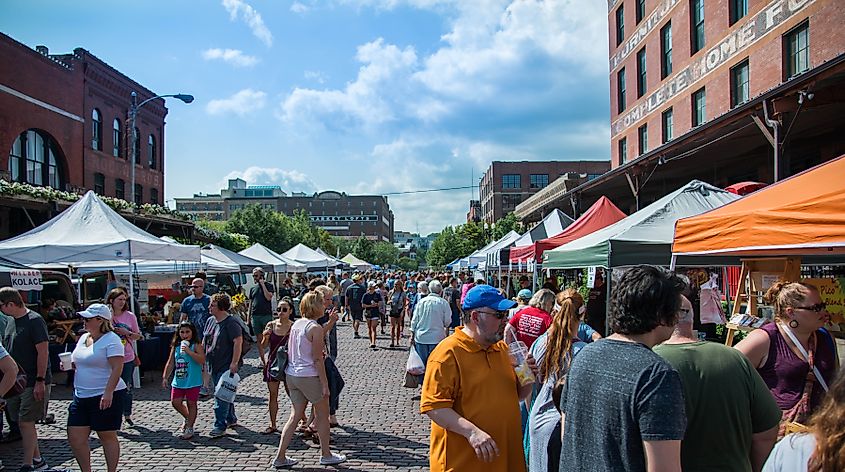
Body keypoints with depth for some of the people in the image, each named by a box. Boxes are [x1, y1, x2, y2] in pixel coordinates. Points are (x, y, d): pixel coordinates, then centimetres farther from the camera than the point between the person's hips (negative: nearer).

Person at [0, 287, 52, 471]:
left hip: (34, 383, -8)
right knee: (24, 422, 13)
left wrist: (40, 381, -21)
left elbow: (43, 351, -18)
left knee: (25, 422, -6)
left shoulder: (34, 321, -15)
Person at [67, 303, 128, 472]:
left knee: (107, 436, 3)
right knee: (75, 437, 7)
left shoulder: (111, 340, -13)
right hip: (81, 395, 8)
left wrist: (108, 392, -28)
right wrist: (70, 364, 3)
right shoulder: (83, 338, 13)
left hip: (105, 397, -8)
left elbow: (117, 368, -20)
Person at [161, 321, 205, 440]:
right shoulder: (176, 346, 8)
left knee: (191, 404, 4)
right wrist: (165, 377, 10)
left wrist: (189, 351, -26)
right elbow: (170, 363, 14)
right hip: (178, 381, 6)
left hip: (192, 382, -6)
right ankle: (188, 419, 33)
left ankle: (189, 428, 16)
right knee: (175, 402, 6)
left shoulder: (196, 345, -10)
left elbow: (202, 360, -22)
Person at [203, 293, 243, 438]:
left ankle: (220, 426, -4)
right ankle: (231, 419, 31)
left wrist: (234, 363, -24)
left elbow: (238, 342, -21)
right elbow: (204, 340, 21)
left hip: (226, 366, -8)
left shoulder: (231, 323, -15)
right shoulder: (210, 321, 11)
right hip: (214, 365, 9)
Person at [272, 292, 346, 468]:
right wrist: (325, 384, -12)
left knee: (295, 416, 14)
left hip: (291, 375, 7)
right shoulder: (316, 328, -16)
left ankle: (280, 457, 15)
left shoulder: (296, 324, 7)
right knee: (323, 416, 10)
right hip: (309, 376, -7)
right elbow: (317, 359, -16)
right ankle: (326, 455, 21)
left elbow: (289, 352, 13)